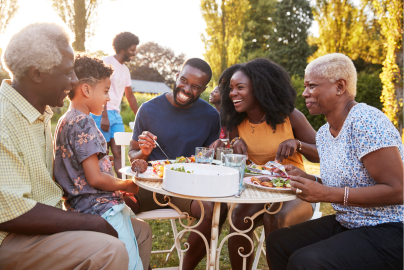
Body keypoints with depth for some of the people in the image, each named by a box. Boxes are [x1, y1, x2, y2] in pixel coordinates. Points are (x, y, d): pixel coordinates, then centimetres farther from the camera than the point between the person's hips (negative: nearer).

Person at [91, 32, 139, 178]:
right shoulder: (106, 62, -5)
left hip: (116, 114, 7)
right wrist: (104, 116, -19)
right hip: (101, 113, -7)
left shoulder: (125, 69, 20)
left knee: (118, 152, -1)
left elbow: (130, 96, 25)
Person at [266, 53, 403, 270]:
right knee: (277, 241, 1)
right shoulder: (324, 133, 8)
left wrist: (326, 194, -24)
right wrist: (308, 180, -1)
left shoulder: (366, 122, -19)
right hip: (348, 224, 8)